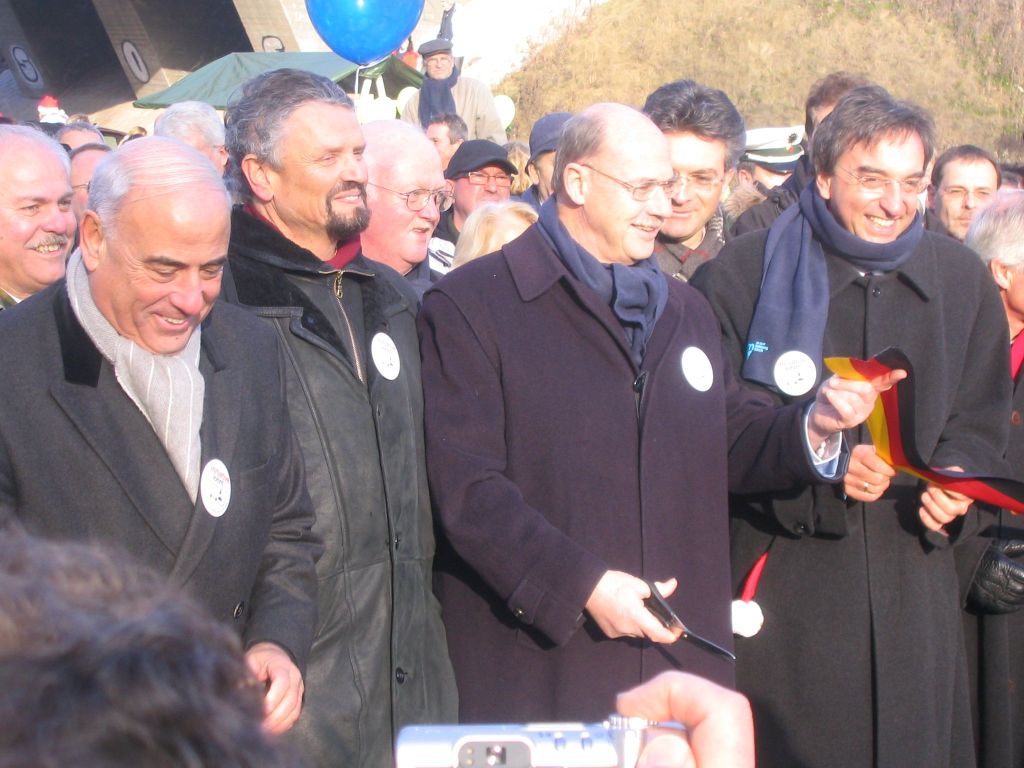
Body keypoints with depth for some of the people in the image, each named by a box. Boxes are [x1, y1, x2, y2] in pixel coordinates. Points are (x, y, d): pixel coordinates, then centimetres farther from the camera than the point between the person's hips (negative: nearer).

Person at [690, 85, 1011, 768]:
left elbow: (978, 422, 14)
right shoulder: (739, 275, -4)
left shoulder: (962, 281, 8)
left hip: (912, 579, 3)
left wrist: (955, 484, -8)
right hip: (782, 582, -3)